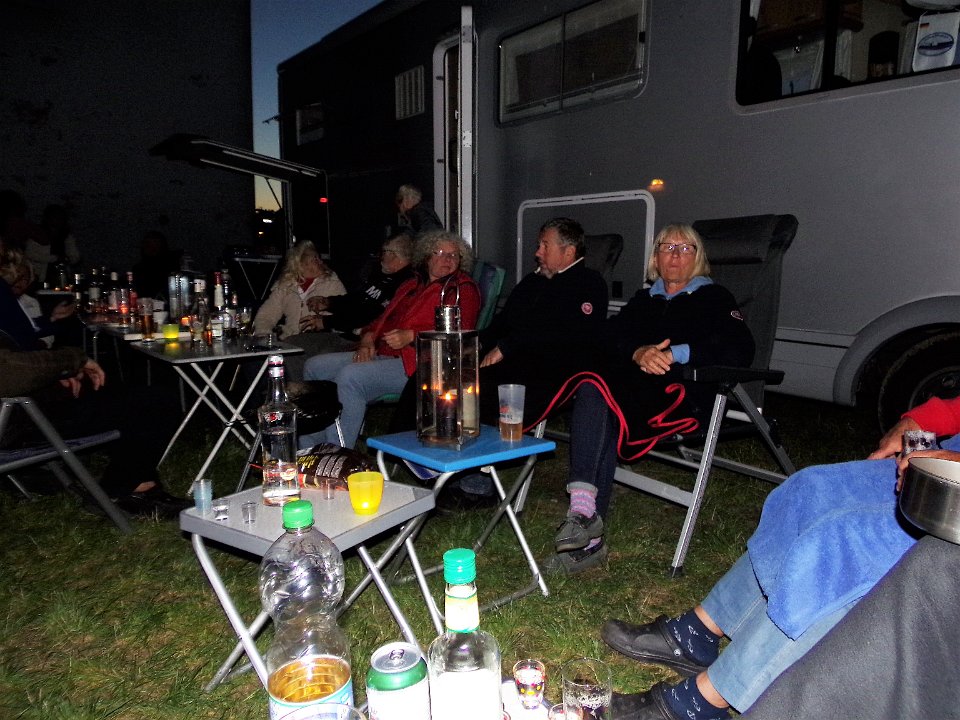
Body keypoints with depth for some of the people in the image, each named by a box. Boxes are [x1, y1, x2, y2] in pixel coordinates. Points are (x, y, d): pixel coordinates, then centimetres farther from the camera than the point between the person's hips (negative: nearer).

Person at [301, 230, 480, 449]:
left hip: (417, 362, -9)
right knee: (314, 367, 1)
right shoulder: (411, 285, 26)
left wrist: (410, 336, -21)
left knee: (349, 376, -30)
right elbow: (383, 319, 28)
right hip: (381, 355, 9)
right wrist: (367, 341, 6)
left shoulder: (464, 289, 3)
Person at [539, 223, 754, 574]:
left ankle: (584, 510, -34)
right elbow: (610, 338, 13)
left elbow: (740, 350, -2)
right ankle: (587, 528, -34)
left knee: (597, 393, -32)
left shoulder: (714, 298, 17)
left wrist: (675, 354, -12)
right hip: (631, 381, 4)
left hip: (681, 390, -4)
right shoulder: (644, 298, 29)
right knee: (593, 388, -31)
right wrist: (638, 353, -11)